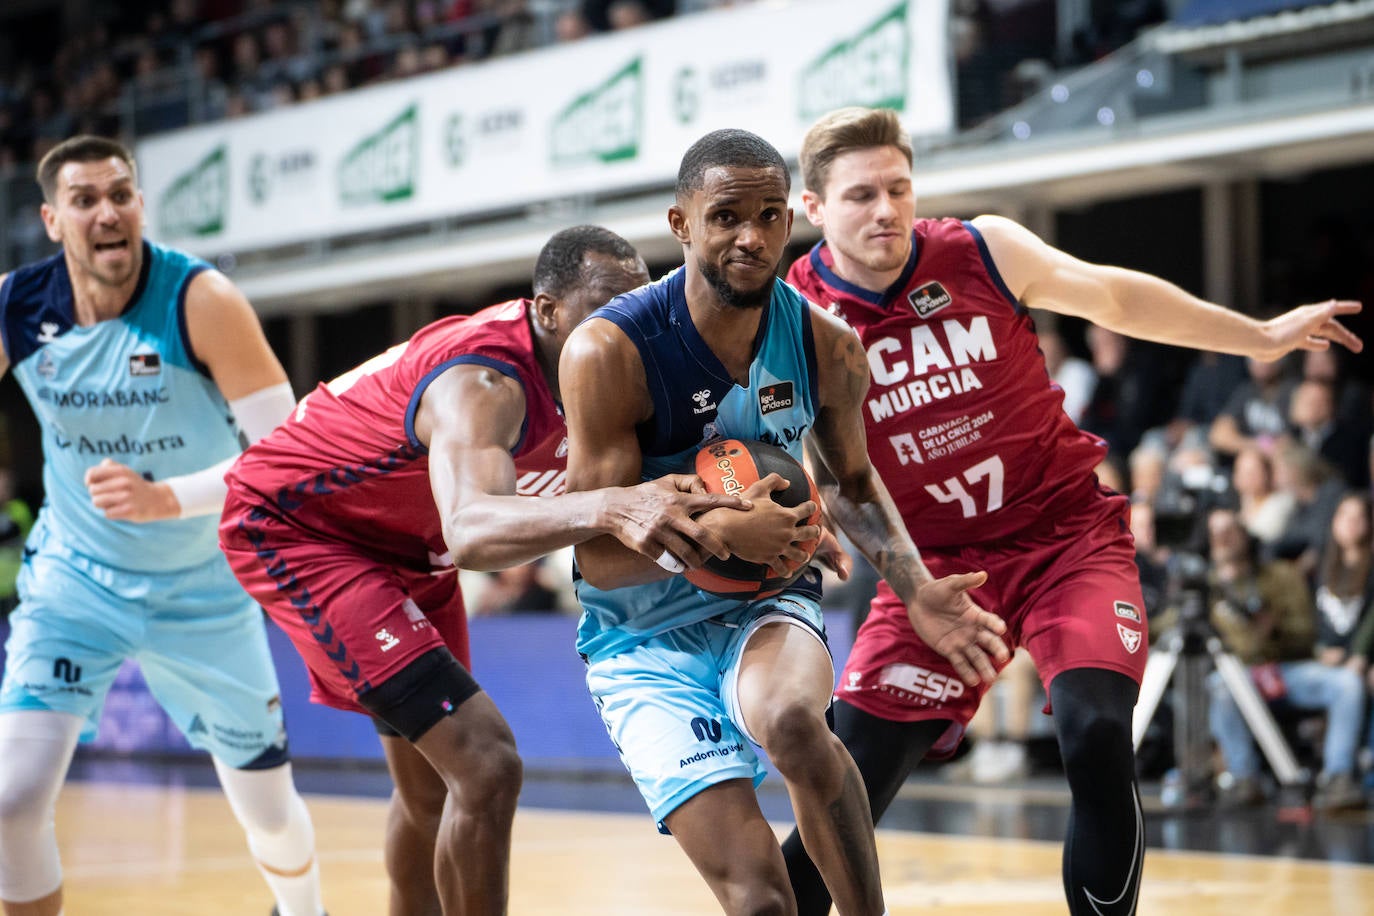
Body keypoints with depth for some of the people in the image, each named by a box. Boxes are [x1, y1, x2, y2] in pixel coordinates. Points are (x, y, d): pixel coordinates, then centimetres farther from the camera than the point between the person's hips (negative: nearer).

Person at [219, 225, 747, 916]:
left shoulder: (565, 365, -9)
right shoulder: (484, 381, -35)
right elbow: (470, 533, -54)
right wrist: (609, 508, -70)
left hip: (405, 542, 10)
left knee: (430, 787, 20)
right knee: (485, 764, -22)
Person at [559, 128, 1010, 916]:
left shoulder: (827, 348, -6)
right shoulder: (610, 353, -18)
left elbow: (850, 480, 13)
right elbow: (598, 553, -16)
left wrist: (916, 588, -3)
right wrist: (719, 534, -34)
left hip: (765, 609, 2)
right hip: (647, 642, -2)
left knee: (793, 719, -36)